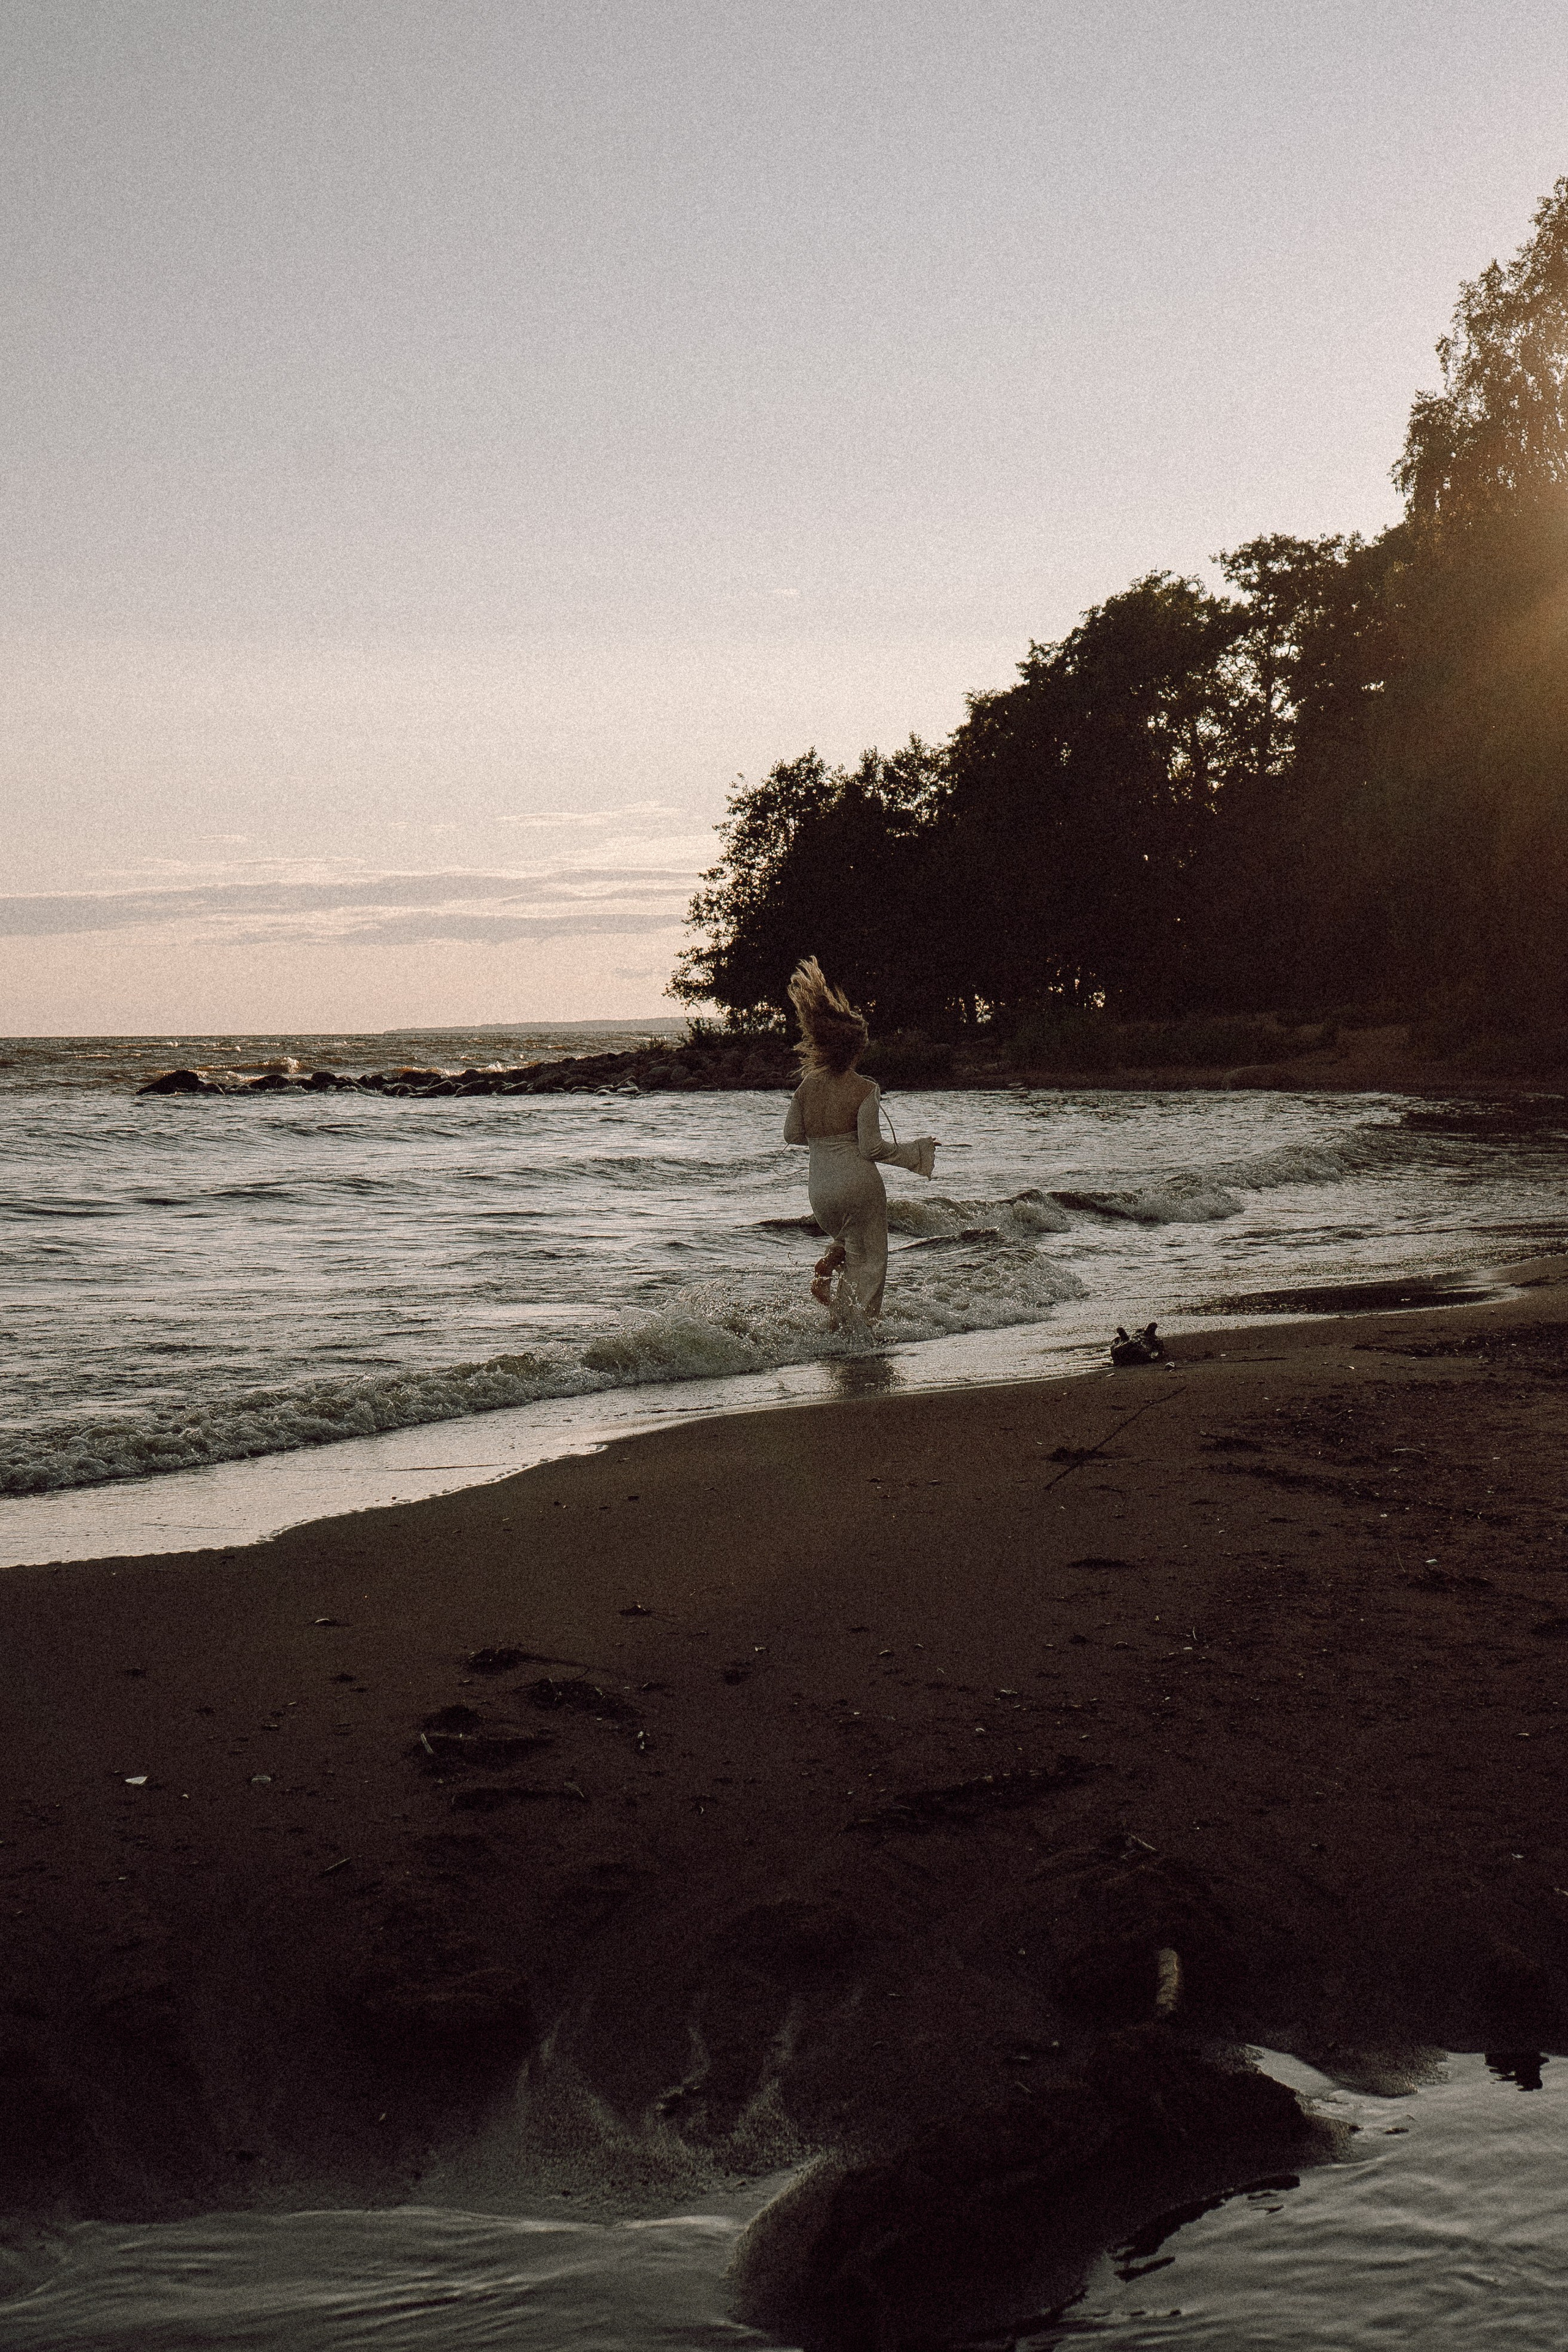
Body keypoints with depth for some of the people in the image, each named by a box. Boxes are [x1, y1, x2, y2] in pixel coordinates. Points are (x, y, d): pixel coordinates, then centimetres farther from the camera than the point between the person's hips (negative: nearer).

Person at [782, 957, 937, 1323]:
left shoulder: (807, 1087, 1)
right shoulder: (865, 1090, -13)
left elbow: (792, 1135, 9)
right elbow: (872, 1146, -15)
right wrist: (916, 1151, -4)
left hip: (820, 1189, 5)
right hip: (858, 1184, -5)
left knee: (845, 1237, 32)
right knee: (869, 1259, 8)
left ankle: (827, 1268, 8)